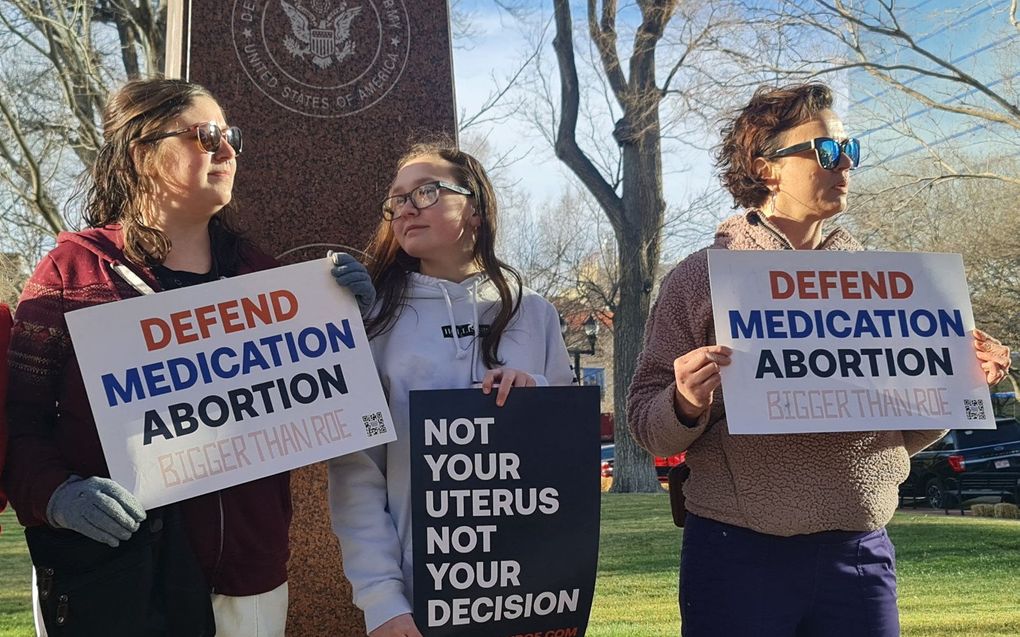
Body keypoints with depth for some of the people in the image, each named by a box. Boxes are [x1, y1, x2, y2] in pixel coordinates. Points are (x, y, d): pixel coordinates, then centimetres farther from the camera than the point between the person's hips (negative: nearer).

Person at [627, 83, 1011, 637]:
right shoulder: (701, 277, 0)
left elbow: (901, 434, 16)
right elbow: (647, 427, 0)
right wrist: (686, 407, -21)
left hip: (861, 552, 3)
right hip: (738, 555, -3)